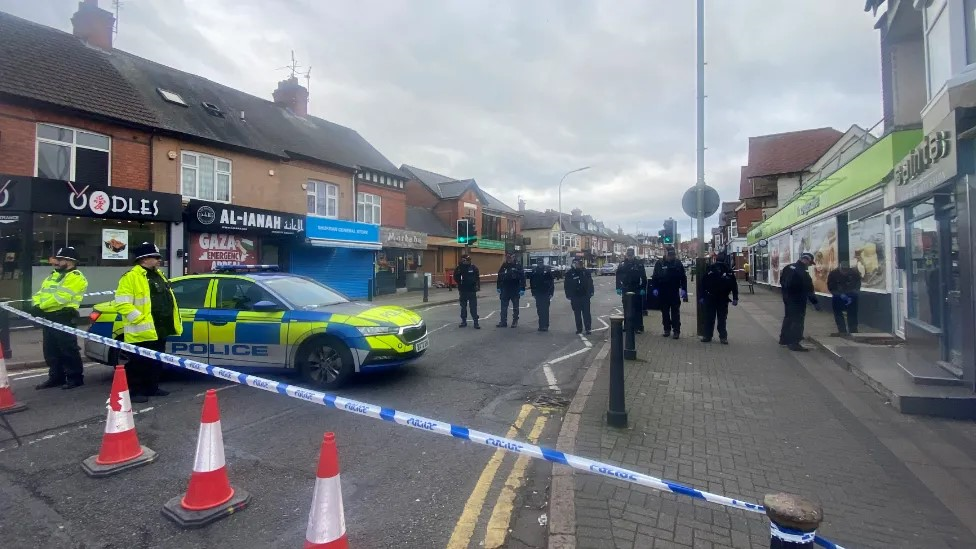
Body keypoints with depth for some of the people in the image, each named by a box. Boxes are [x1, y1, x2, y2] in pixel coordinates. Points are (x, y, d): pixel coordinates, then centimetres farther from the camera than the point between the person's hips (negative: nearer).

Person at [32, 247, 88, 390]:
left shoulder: (75, 277, -9)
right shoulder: (53, 276, 22)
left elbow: (61, 297, -19)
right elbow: (40, 293, 17)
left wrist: (41, 306, -13)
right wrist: (37, 305, -3)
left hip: (63, 317, -10)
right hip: (48, 317, 10)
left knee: (68, 349, -7)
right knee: (50, 350, 14)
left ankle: (75, 377, -1)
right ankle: (56, 377, 23)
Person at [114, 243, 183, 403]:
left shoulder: (158, 275, 17)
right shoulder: (131, 277, -11)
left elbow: (167, 300, 22)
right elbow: (122, 304, -18)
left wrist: (174, 321, 13)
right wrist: (140, 319, -23)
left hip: (160, 330, 9)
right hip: (142, 331, -9)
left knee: (156, 362, 16)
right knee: (139, 363, 0)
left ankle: (152, 388, 27)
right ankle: (135, 391, 10)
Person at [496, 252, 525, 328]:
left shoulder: (518, 266, -9)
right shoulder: (504, 266, 4)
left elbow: (522, 278, -12)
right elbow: (499, 277, 9)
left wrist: (522, 289, -16)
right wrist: (498, 287, 7)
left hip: (515, 290, -4)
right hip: (505, 290, 4)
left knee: (515, 307, 9)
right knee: (504, 307, 5)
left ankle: (515, 321, 19)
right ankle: (503, 322, 11)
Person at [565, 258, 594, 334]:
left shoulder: (586, 272, 4)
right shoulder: (569, 273, 1)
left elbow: (590, 283, 8)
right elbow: (566, 285, 4)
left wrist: (590, 292, -1)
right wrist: (569, 295, -1)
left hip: (585, 296, -1)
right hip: (575, 297, 1)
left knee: (586, 313, -3)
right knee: (577, 314, 8)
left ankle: (588, 328, 1)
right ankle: (579, 329, 17)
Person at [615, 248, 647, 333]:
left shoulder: (639, 264, -2)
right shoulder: (622, 264, 4)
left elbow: (643, 277, -3)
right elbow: (618, 277, 7)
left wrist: (643, 288, -9)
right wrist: (618, 288, 0)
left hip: (636, 290, -2)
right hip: (625, 290, 2)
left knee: (637, 310, 2)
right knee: (627, 309, 9)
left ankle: (638, 327, 7)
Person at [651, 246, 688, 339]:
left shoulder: (678, 263, 0)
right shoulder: (659, 264, 2)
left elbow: (683, 278, -1)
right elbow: (654, 277, 4)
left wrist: (684, 289, -9)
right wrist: (655, 288, -5)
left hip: (674, 292, -2)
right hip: (663, 293, 2)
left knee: (675, 312, 2)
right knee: (665, 312, 10)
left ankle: (676, 331, 6)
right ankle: (667, 329, 20)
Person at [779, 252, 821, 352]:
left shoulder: (789, 267, 4)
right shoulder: (803, 273, -22)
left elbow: (782, 280, 15)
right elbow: (809, 290, -22)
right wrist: (815, 302, -17)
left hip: (787, 297, 9)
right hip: (797, 300, -9)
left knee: (788, 317, 20)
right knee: (797, 320, -5)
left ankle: (784, 339, 29)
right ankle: (794, 343, -7)